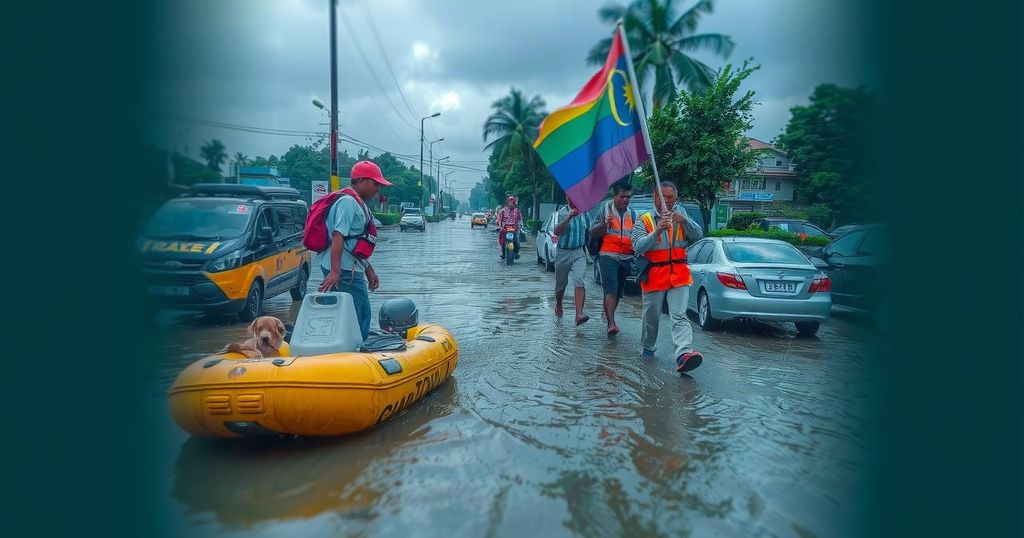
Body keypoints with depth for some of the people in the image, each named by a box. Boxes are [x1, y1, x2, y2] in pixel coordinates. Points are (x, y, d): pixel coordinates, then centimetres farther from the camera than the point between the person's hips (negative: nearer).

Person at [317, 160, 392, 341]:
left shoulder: (359, 204, 20)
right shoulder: (348, 202, -13)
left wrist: (369, 270, 26)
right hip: (343, 270, -11)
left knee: (363, 315, 16)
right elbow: (338, 236, -23)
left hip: (353, 270, 11)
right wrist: (335, 271, -30)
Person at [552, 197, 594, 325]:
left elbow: (588, 232, 18)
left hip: (579, 253, 2)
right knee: (561, 283, 13)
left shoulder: (584, 213, 5)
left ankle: (579, 314, -26)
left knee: (579, 282, -17)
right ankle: (558, 305, 43)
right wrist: (569, 218, -37)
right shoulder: (562, 212, -8)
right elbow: (556, 232, -25)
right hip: (563, 253, -2)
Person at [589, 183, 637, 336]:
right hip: (608, 255, -5)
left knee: (618, 291, 9)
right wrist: (605, 224, -17)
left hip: (626, 258, 5)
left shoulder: (632, 214, 16)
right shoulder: (605, 210, 4)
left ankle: (607, 316, 26)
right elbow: (592, 234, 1)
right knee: (611, 289, -18)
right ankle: (611, 323, -26)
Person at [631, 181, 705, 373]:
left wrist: (684, 221, -20)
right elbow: (637, 246, -10)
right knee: (651, 317, 10)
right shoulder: (645, 220, 3)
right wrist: (657, 231, -24)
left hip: (679, 274, 1)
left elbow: (698, 235, -1)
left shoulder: (680, 215, 10)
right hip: (654, 275, 0)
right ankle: (647, 348, 33)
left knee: (680, 317, -13)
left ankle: (683, 354, -27)